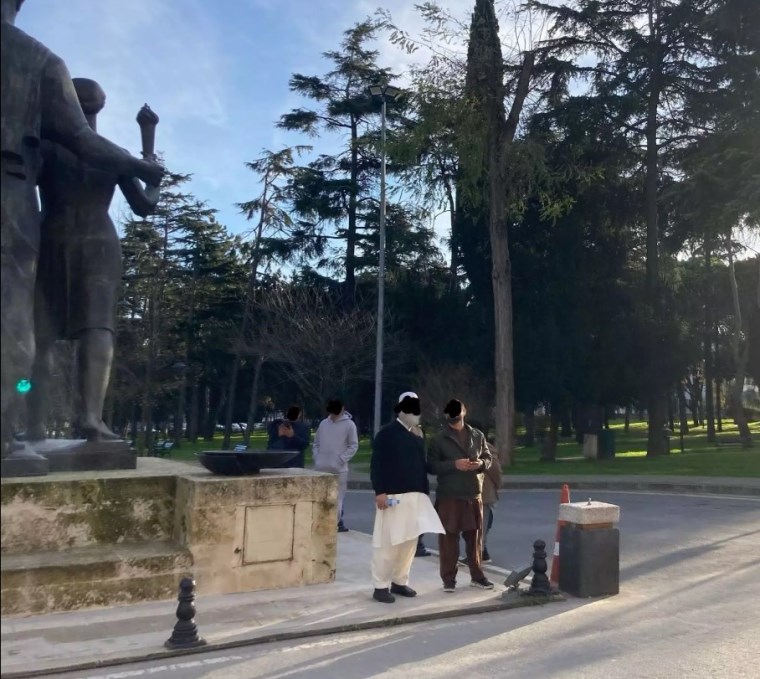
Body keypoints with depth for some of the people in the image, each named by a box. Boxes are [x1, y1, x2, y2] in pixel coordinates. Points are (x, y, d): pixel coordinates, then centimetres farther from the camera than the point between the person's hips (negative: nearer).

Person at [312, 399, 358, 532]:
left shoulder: (349, 424, -3)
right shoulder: (323, 423, 10)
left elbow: (353, 445, -5)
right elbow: (316, 443, 16)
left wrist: (341, 459, -12)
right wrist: (316, 457, 2)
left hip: (338, 469, -4)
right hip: (321, 468, 4)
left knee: (337, 498, -3)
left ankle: (335, 524, 3)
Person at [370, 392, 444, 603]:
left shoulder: (419, 434, 15)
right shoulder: (387, 433, -5)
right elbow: (377, 464, -10)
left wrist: (425, 491, 15)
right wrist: (380, 492, -17)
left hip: (416, 496, 7)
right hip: (394, 495, -7)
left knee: (410, 541, 10)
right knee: (388, 543, -3)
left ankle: (399, 582, 22)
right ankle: (380, 586, 5)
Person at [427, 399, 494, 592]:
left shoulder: (477, 436, 10)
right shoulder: (439, 439, -2)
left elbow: (487, 457, 16)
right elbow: (431, 466, -7)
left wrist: (481, 463, -8)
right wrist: (454, 464, -19)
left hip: (473, 494, 4)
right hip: (448, 496, -3)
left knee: (474, 536, 11)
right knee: (449, 538, 0)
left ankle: (477, 575, 24)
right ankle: (449, 579, 10)